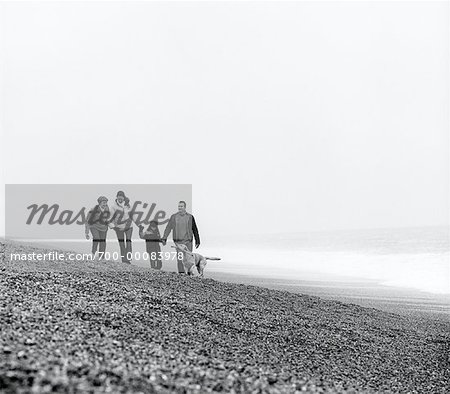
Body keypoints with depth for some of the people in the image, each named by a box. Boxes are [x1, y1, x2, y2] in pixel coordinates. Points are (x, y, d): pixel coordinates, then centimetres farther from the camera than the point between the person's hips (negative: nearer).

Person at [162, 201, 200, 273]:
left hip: (188, 241, 0)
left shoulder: (190, 217, 5)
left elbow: (195, 229, 9)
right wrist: (164, 238, -10)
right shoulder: (174, 217, 4)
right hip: (178, 241, 0)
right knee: (179, 257, -2)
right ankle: (181, 272, 3)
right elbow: (168, 228, 0)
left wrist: (197, 241, 9)